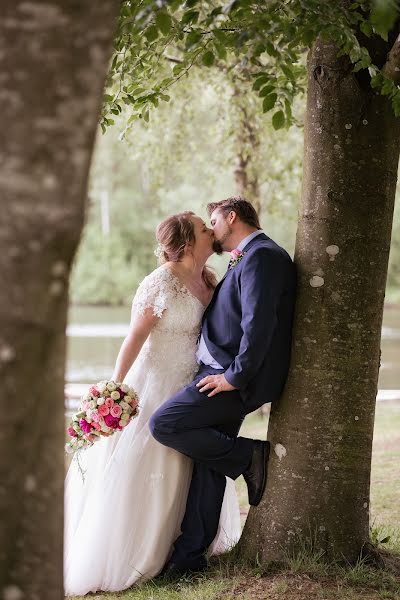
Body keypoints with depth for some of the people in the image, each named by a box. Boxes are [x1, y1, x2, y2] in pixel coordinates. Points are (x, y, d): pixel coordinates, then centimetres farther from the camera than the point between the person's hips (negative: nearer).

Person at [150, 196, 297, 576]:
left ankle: (249, 457, -4)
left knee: (164, 424, -17)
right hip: (223, 373, 10)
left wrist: (235, 375, -20)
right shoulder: (248, 258, 20)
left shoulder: (262, 256, -13)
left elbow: (259, 323, -23)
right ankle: (190, 554, 15)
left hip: (234, 378, -10)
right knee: (208, 465, 10)